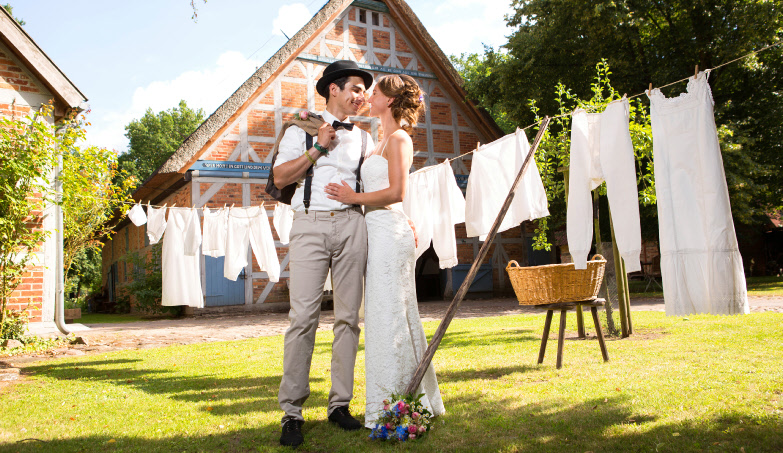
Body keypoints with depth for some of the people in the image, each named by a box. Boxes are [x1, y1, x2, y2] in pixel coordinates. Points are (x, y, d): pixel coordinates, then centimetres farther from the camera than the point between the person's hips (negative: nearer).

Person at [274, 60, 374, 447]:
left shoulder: (363, 136, 21)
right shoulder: (301, 128, 12)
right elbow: (280, 177, 1)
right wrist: (319, 148, -4)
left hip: (351, 224, 4)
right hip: (310, 224, -3)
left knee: (348, 316, 2)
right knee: (303, 317, -9)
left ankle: (340, 404, 11)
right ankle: (292, 412, -1)